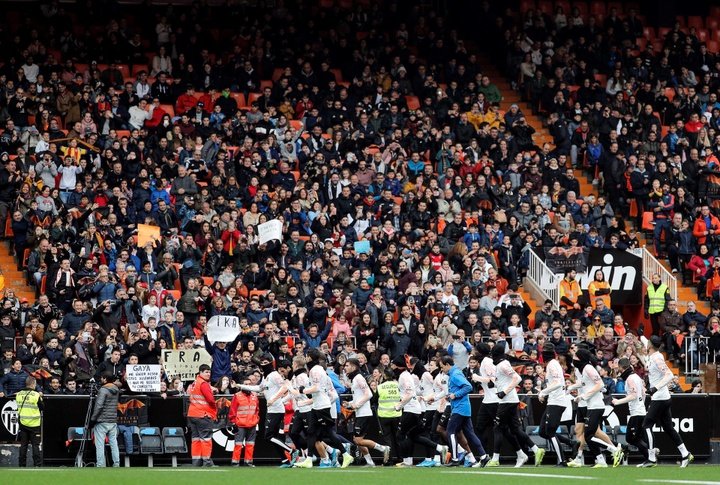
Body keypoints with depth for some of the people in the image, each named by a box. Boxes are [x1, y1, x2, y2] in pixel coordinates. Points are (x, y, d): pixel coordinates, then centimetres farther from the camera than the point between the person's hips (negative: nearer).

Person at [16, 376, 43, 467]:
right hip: (34, 424, -4)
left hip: (23, 423, 4)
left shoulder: (18, 395, 0)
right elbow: (42, 408, -5)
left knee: (23, 444, 10)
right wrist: (40, 397, 10)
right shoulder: (36, 395, -14)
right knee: (35, 444, 2)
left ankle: (22, 464, 11)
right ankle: (37, 464, -1)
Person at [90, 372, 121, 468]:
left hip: (102, 421, -7)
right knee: (114, 442, 10)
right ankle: (116, 463, 9)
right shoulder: (116, 389, 8)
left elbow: (99, 405, -18)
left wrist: (93, 418, -10)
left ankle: (100, 464, -5)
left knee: (100, 444, -3)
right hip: (113, 421, 7)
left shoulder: (103, 390, -14)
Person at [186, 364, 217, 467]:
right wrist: (215, 410, -1)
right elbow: (210, 399, -18)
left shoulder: (194, 384, 15)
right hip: (203, 415, -8)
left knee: (196, 438, 10)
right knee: (206, 438, -6)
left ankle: (196, 461, 9)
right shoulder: (204, 384, -12)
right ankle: (207, 462, -9)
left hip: (192, 415, 8)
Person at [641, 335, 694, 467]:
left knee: (647, 425, -8)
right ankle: (685, 454, 13)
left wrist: (656, 388, -33)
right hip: (663, 398, 10)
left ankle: (652, 459, -8)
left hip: (660, 399, -10)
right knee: (668, 427, 12)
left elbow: (670, 375, -27)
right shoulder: (652, 357, 11)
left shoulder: (657, 358, -17)